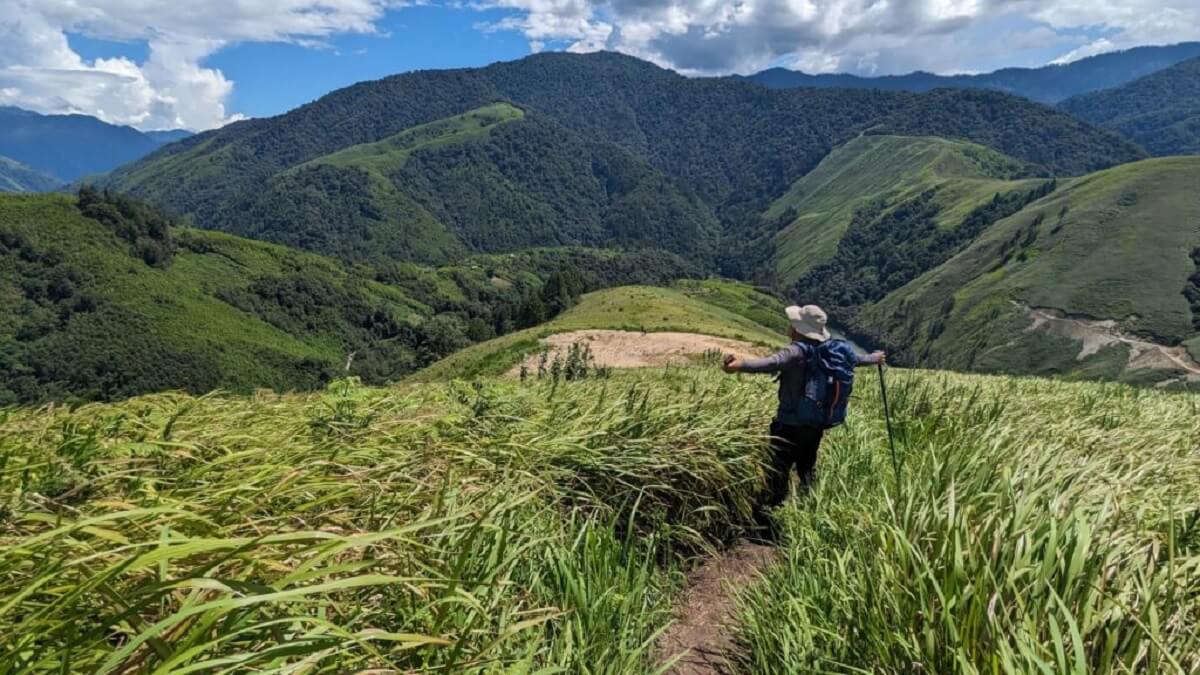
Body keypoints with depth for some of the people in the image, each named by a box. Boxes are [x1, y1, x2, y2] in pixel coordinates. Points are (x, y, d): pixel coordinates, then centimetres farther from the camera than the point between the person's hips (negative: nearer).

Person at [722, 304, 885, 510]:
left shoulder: (797, 351, -21)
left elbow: (772, 363, -41)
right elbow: (855, 358, 22)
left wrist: (741, 365, -56)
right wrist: (873, 358, 44)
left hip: (791, 425, -8)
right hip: (816, 423, 8)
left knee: (777, 471, -4)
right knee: (807, 468, 24)